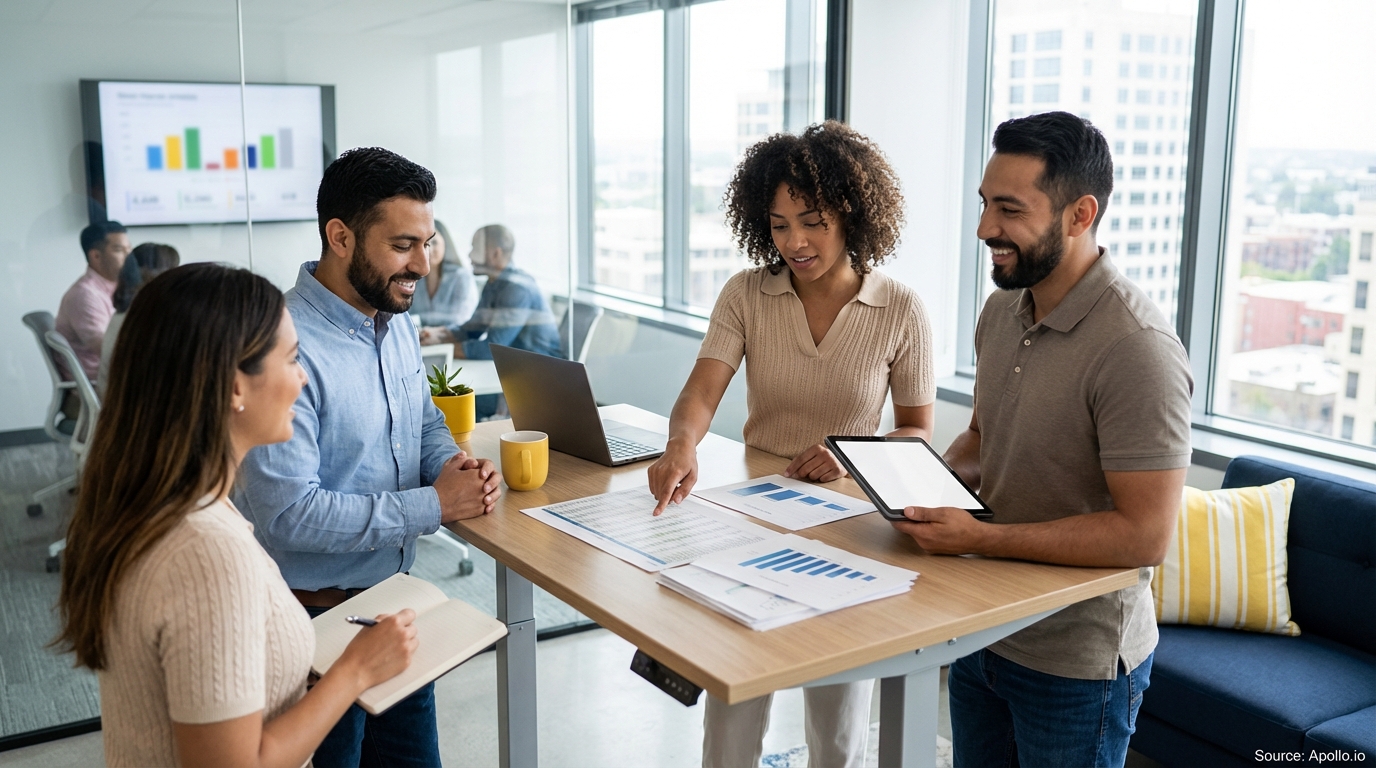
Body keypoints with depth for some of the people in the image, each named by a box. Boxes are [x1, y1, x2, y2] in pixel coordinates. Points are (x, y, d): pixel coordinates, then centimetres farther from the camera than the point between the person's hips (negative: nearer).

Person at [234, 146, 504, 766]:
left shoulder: (397, 321, 2)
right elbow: (287, 513, -29)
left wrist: (452, 463, -8)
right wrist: (433, 505, -24)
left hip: (395, 593, 8)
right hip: (315, 616, -8)